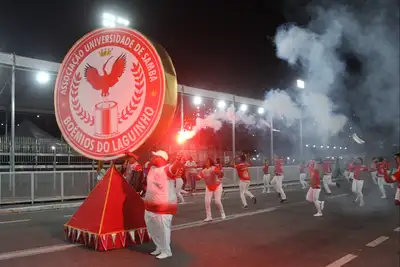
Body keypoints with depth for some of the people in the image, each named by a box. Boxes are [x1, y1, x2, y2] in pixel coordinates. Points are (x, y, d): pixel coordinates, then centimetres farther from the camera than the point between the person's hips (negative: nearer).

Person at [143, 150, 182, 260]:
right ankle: (160, 247, 38)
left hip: (164, 206, -9)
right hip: (151, 205, 9)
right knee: (152, 228, 19)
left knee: (163, 229, 0)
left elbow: (174, 168, -42)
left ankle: (166, 251, 18)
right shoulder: (152, 168, 10)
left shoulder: (167, 169, -18)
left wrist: (178, 161, -61)